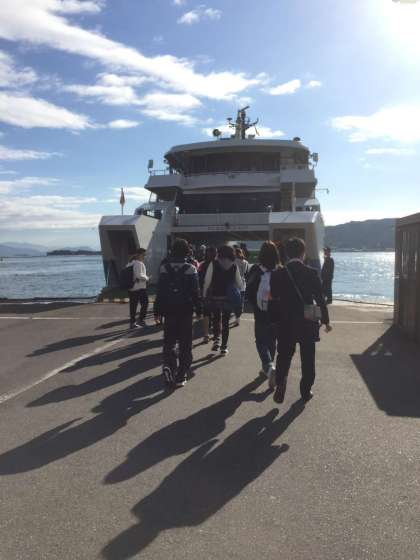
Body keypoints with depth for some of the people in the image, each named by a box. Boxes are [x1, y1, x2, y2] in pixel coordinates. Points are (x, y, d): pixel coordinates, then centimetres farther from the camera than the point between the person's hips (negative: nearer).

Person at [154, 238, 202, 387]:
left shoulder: (165, 267, -1)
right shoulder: (190, 269, -7)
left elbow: (160, 290, 0)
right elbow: (195, 291, -7)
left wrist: (158, 309, 6)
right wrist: (198, 308, 3)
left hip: (169, 309, 2)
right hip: (186, 309, -2)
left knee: (169, 340, 13)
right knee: (185, 342, 6)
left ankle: (168, 364, -12)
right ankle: (181, 375, 6)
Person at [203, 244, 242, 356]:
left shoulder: (213, 264, -6)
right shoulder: (234, 266, -1)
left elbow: (207, 281, -8)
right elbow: (239, 284, 2)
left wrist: (204, 294, 0)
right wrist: (235, 291, 21)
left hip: (215, 297, -1)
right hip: (228, 298, 1)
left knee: (216, 318, 19)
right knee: (225, 321, 11)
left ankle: (216, 339, 1)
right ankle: (224, 347, 13)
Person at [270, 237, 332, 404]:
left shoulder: (277, 274, -6)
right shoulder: (311, 273, -8)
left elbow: (274, 299, 0)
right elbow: (320, 299, -5)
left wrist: (275, 321, 11)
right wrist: (325, 320, 4)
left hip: (285, 324, 1)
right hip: (308, 324, 0)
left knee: (283, 357, 12)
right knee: (307, 359, 14)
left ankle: (280, 390, 2)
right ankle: (306, 391, 23)